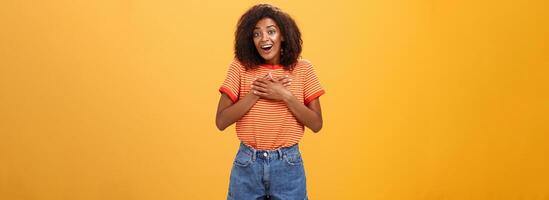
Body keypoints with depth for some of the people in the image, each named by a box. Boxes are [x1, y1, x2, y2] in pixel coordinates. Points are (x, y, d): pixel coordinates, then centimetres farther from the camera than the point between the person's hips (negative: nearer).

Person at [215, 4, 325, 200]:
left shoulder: (302, 69, -1)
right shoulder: (240, 67, -3)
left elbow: (316, 124, -3)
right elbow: (221, 122, -8)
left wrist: (286, 96, -15)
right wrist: (256, 93, -15)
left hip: (288, 165, 0)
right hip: (247, 165, 0)